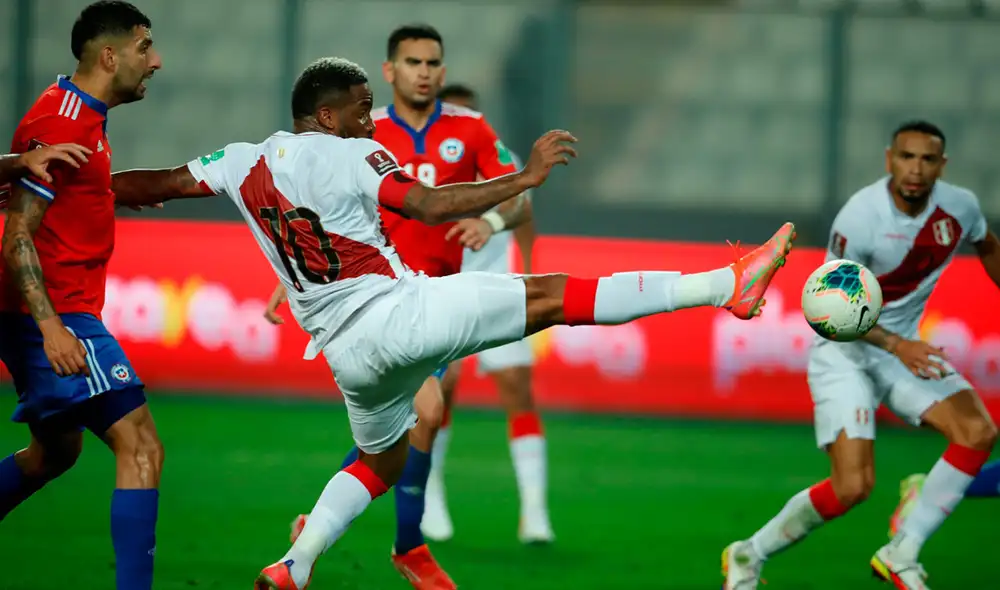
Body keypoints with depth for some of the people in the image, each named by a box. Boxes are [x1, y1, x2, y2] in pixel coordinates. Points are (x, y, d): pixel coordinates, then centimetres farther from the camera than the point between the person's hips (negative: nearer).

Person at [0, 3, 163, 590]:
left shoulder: (83, 116, 14)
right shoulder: (61, 122, -17)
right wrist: (50, 326, -26)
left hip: (60, 316, 11)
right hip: (57, 317, -11)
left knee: (56, 452, 24)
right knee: (141, 446, -15)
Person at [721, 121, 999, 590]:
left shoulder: (960, 207, -9)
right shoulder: (860, 218, -25)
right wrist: (896, 345, -30)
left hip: (905, 346, 6)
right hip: (844, 351, -6)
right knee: (853, 486, -19)